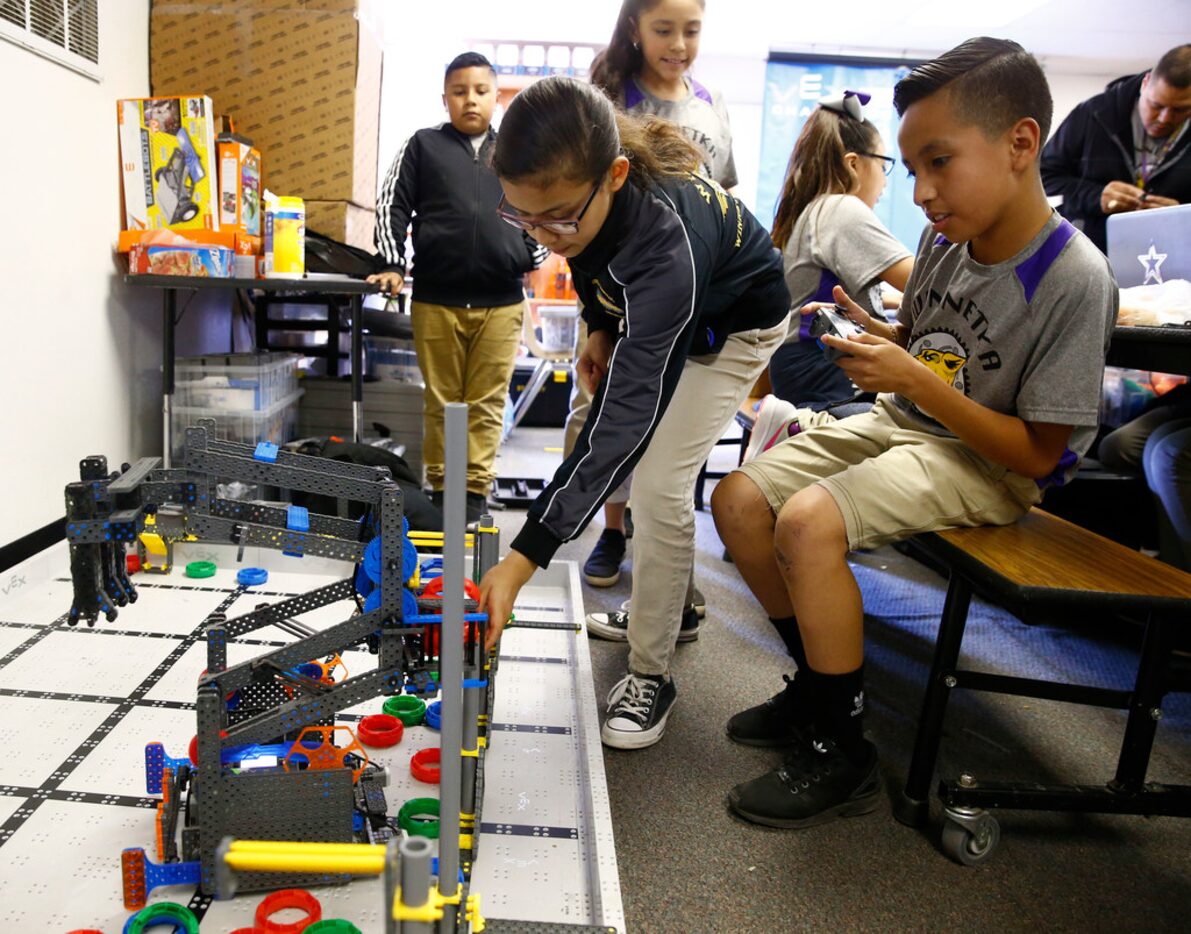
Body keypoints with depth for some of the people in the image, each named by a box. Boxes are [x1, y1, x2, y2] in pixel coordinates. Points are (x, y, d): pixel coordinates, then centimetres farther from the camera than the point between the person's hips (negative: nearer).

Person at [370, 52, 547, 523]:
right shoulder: (423, 145, 11)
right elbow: (392, 205, 7)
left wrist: (534, 256, 4)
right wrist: (392, 264, -4)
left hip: (501, 302, 1)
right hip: (436, 299, -1)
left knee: (487, 401, 2)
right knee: (440, 400, 5)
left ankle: (475, 489, 10)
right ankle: (440, 488, 15)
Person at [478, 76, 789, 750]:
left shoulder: (664, 240, -45)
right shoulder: (576, 193, -26)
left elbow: (624, 420, -48)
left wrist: (522, 562, -50)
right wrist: (599, 327, -8)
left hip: (732, 325, -7)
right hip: (640, 310, 7)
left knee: (659, 484, -18)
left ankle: (651, 676, -1)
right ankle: (677, 604, 31)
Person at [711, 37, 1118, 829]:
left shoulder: (1075, 279, -20)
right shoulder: (946, 237, -1)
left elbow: (1039, 453, -18)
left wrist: (915, 379, -24)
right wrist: (867, 334, -4)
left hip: (988, 465, -7)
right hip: (899, 428, 8)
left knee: (808, 520, -31)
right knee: (739, 500, -5)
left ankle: (843, 755, -11)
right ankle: (820, 686, 11)